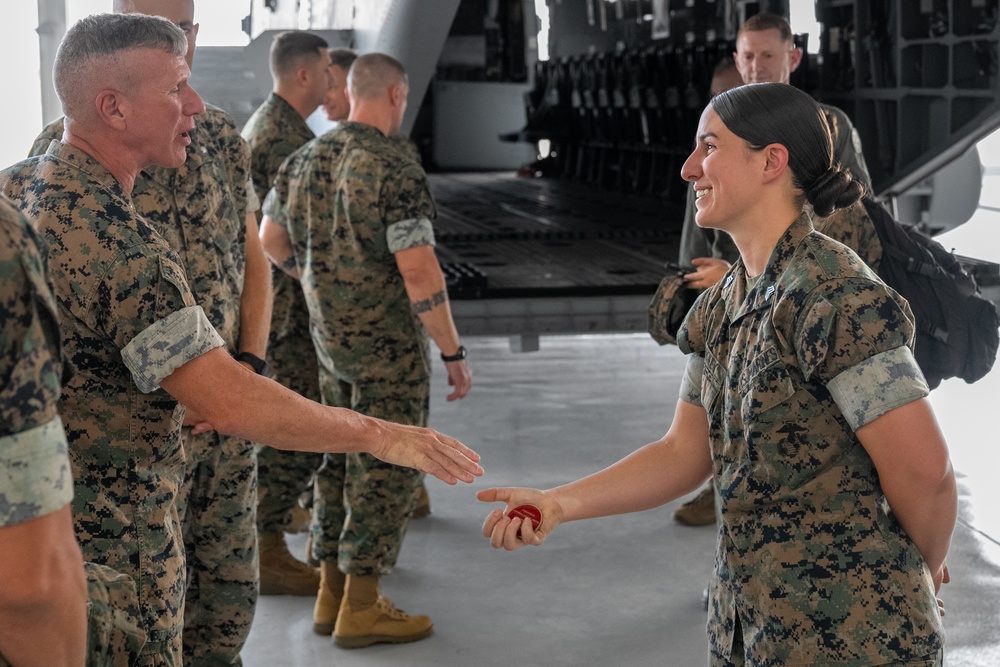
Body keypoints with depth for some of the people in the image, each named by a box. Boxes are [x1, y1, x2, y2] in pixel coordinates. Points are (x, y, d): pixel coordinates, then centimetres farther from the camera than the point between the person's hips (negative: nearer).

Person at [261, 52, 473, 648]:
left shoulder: (304, 161, 4)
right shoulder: (397, 172, -19)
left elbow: (271, 240, 16)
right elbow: (419, 271, -24)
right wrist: (454, 353, -16)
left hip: (330, 340, 8)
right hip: (389, 344, -7)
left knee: (342, 462, 17)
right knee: (387, 471, 2)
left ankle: (333, 594, 23)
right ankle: (362, 609, 7)